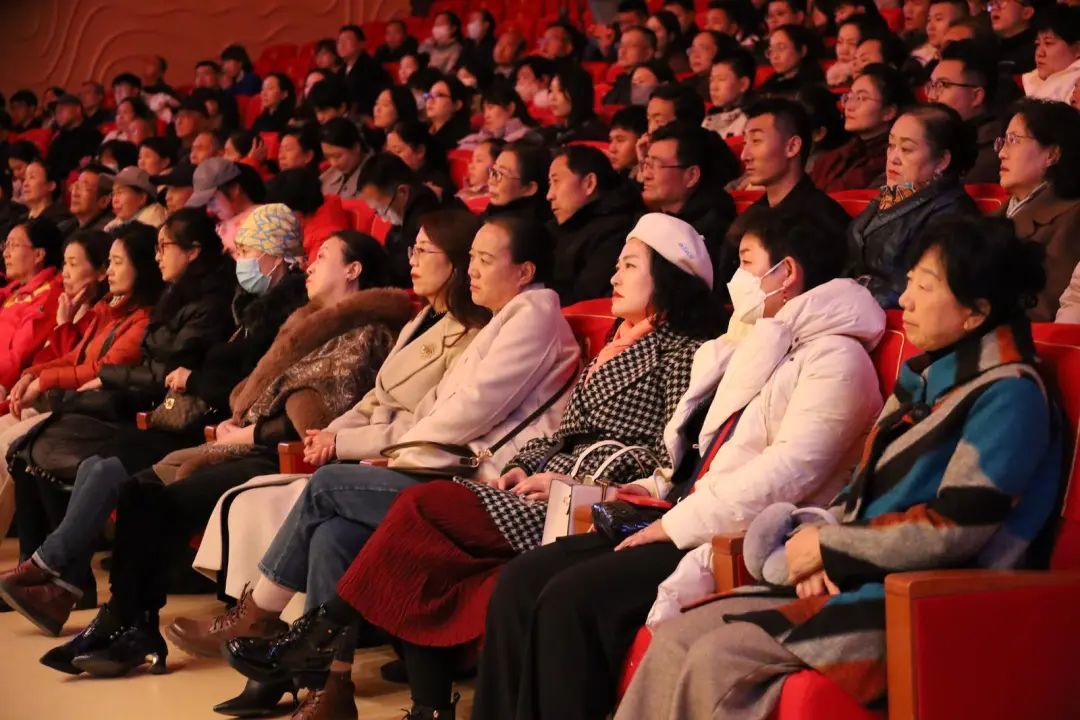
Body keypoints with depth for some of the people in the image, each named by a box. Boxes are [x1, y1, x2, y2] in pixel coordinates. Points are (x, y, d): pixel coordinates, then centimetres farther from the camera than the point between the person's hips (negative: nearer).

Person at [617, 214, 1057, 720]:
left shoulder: (1008, 396, -12)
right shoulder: (926, 376, 15)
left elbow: (955, 530, -18)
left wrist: (829, 546, -10)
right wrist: (819, 552, -2)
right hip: (857, 580, 9)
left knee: (716, 659, -24)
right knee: (674, 638, -8)